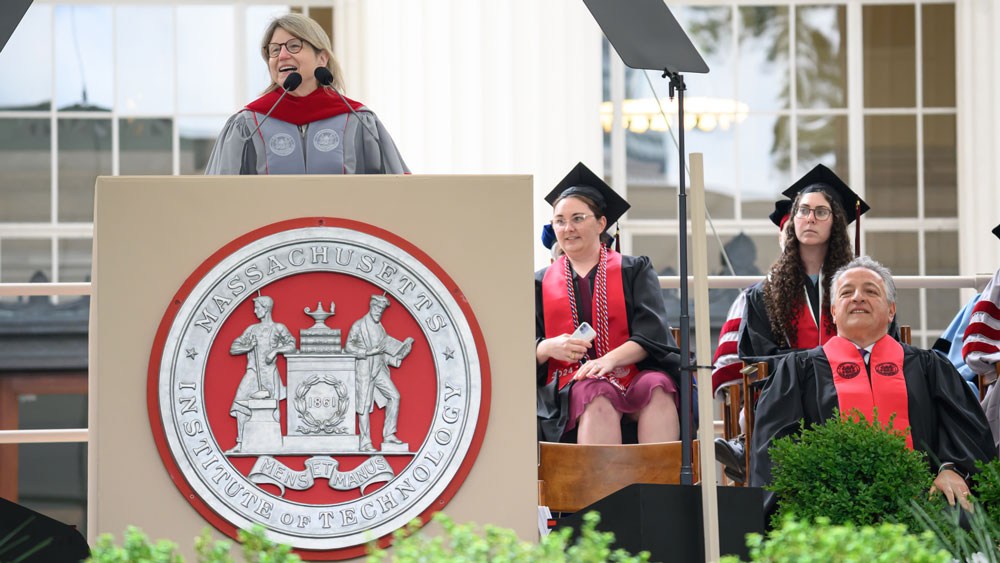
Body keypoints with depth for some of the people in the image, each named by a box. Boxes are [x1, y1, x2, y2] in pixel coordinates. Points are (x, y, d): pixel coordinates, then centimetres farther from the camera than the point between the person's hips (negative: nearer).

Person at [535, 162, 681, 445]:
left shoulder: (633, 271, 16)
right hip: (570, 386, 0)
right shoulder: (541, 283, 21)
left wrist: (610, 359, -19)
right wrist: (549, 348, -13)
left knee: (658, 388, -34)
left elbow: (651, 335, 1)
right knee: (596, 396, -36)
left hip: (631, 376, 0)